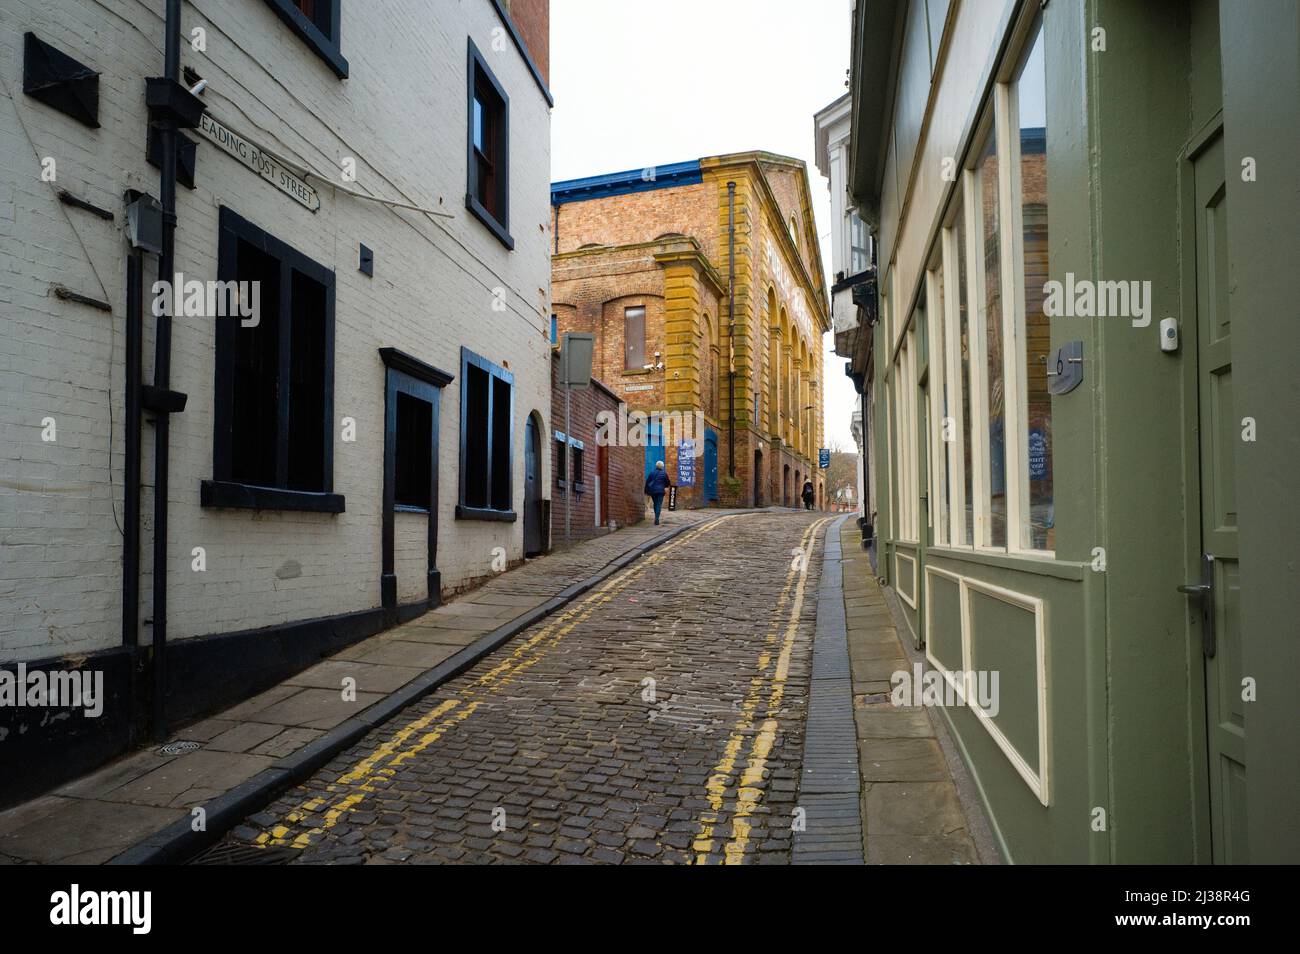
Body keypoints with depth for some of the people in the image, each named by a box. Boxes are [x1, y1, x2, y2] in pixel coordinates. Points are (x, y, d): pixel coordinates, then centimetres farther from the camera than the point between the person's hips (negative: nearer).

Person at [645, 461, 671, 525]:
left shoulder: (651, 472, 3)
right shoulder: (664, 473, -3)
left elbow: (647, 482, 3)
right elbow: (668, 482, 6)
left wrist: (647, 491, 8)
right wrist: (665, 486, 28)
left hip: (652, 490, 3)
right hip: (660, 491, -3)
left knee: (655, 504, 18)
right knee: (659, 505, -3)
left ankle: (656, 518, 24)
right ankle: (656, 519, -15)